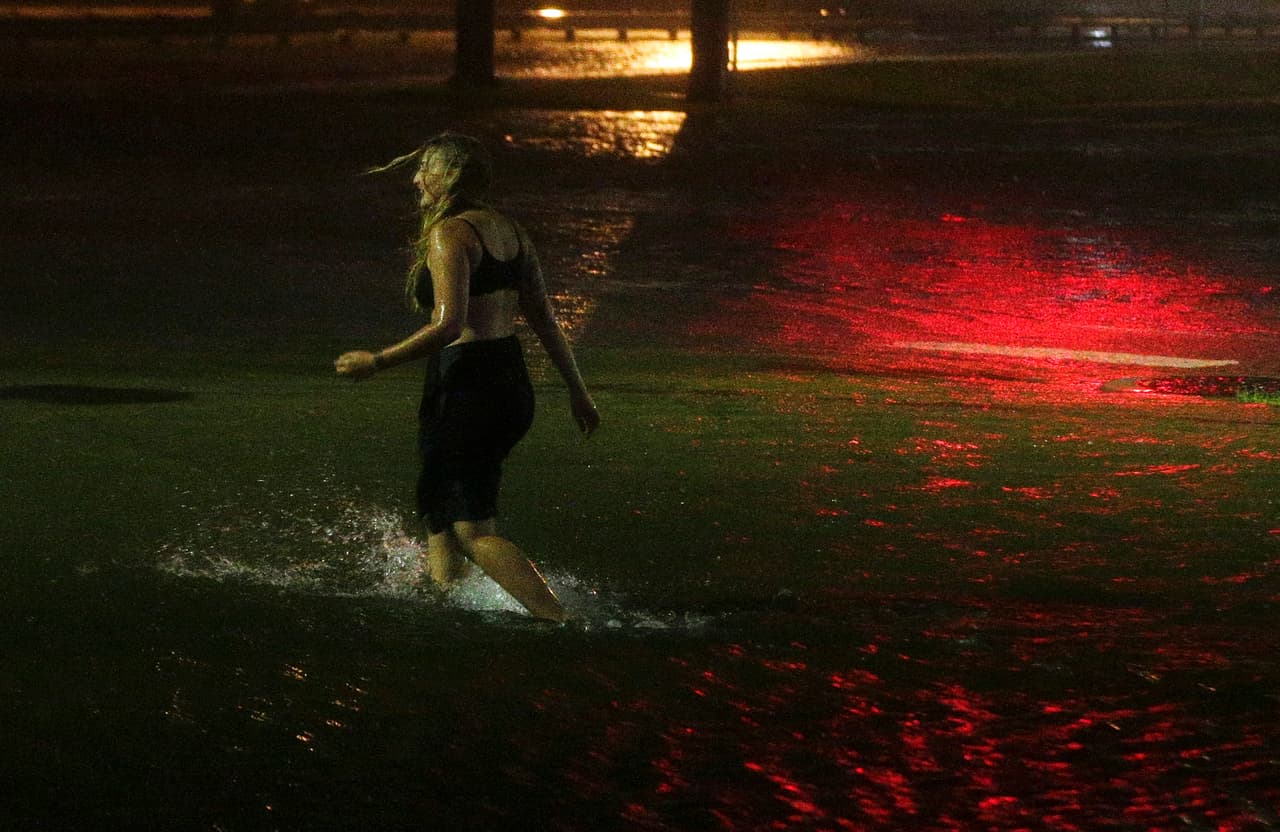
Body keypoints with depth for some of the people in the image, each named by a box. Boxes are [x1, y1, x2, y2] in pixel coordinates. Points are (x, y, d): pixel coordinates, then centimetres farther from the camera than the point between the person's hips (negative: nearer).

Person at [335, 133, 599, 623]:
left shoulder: (450, 234, -14)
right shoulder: (509, 231, 12)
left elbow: (448, 325, -24)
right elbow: (545, 321, 15)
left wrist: (377, 362, -18)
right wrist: (577, 391, 20)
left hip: (465, 385, -9)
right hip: (512, 385, 9)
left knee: (475, 531, -6)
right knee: (438, 513, 20)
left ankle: (561, 623, -16)